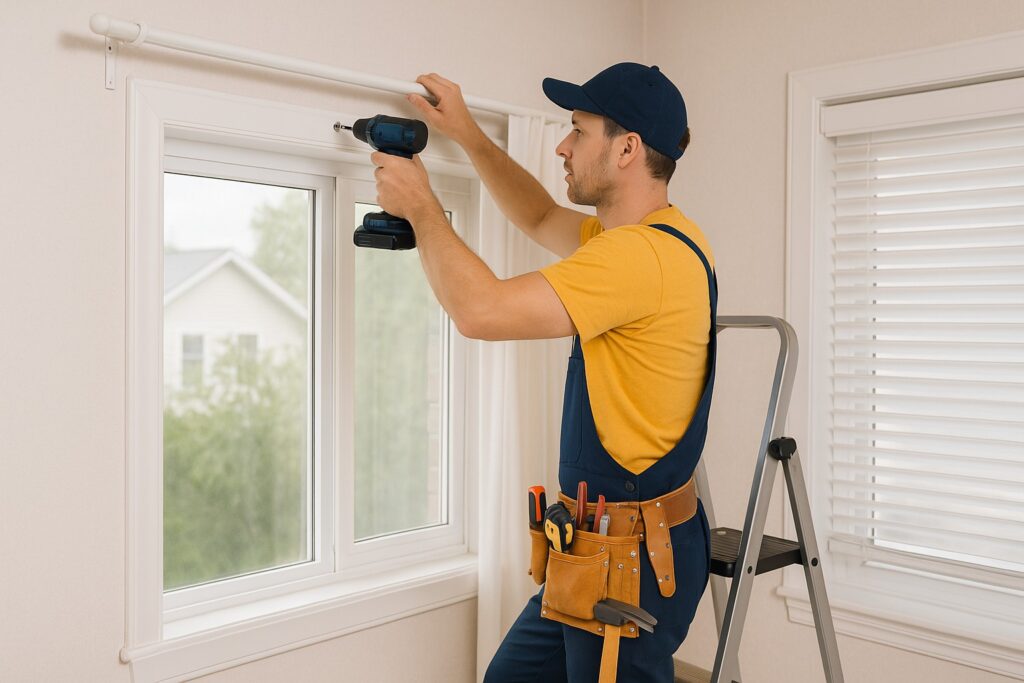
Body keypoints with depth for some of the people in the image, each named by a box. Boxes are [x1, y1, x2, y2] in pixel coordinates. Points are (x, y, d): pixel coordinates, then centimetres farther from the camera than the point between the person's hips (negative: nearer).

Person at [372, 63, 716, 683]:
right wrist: (467, 133, 17)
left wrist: (420, 206, -12)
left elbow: (482, 310, -27)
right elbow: (541, 219, 24)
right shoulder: (653, 235, 9)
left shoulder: (644, 254, -24)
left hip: (634, 560, -10)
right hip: (600, 541, 10)